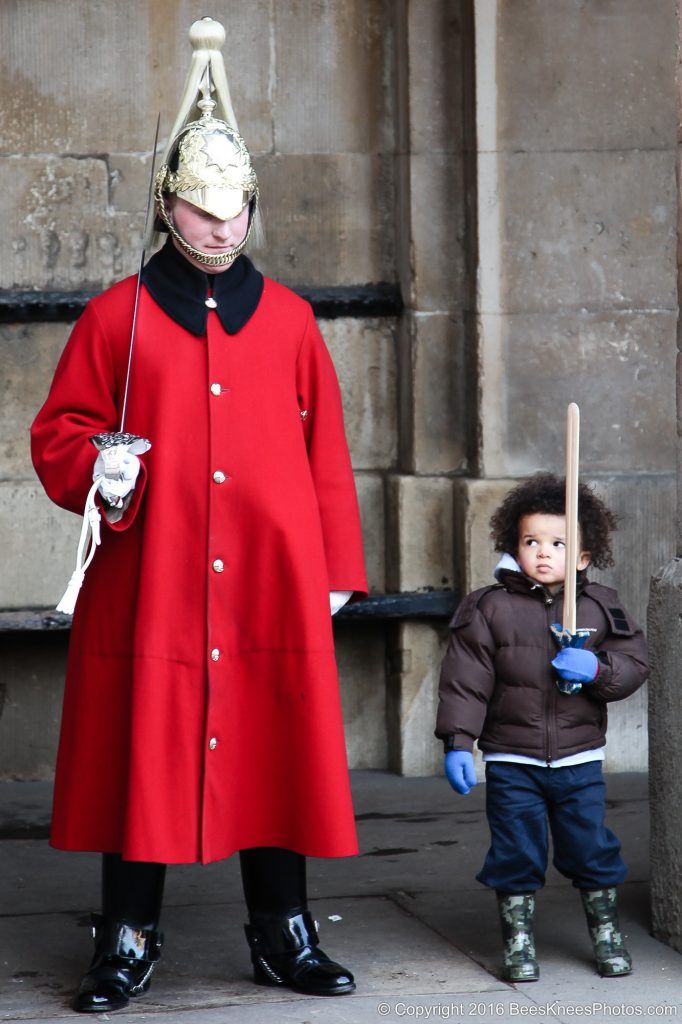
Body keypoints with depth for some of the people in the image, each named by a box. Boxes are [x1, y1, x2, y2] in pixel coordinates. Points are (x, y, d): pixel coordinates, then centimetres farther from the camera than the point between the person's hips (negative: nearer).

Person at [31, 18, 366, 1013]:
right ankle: (129, 940, 12)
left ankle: (283, 933, 15)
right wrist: (96, 468, -15)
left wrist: (336, 570, 8)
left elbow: (325, 453, 11)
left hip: (272, 585, 2)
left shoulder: (289, 320, 11)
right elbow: (58, 430, 7)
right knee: (143, 753, 1)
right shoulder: (116, 316, 5)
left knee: (274, 748, 3)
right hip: (148, 584, -2)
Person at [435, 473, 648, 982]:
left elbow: (634, 663, 2)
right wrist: (458, 743, -11)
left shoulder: (601, 607, 2)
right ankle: (518, 940, 17)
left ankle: (607, 932, 24)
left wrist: (597, 670, -18)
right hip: (511, 759, -1)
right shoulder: (489, 608, -4)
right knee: (515, 851, 3)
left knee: (592, 844, 6)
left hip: (579, 758, 1)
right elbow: (466, 678, -5)